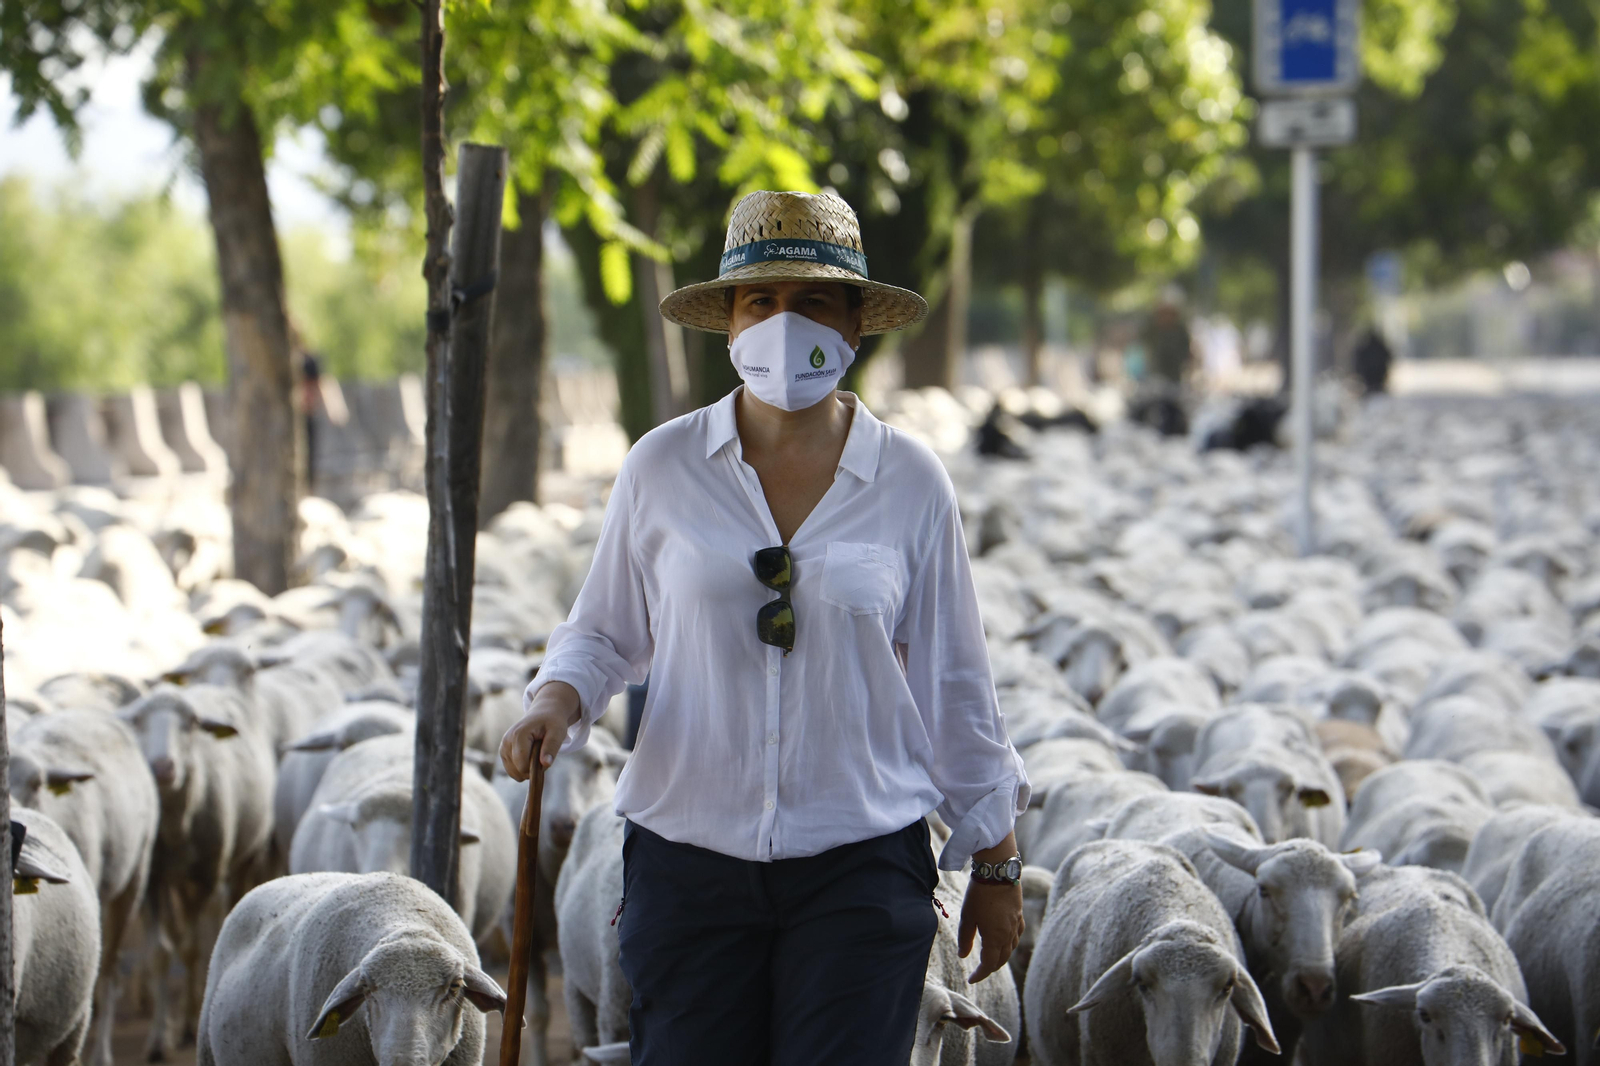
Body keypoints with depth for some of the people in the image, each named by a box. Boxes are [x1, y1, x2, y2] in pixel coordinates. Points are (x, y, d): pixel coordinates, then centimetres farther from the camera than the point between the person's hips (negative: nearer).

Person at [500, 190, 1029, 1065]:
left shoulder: (909, 484, 1)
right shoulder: (662, 469, 1)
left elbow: (952, 685, 7)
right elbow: (604, 633, 12)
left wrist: (995, 863, 10)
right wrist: (555, 704, -10)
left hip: (862, 865, -1)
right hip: (689, 855, 1)